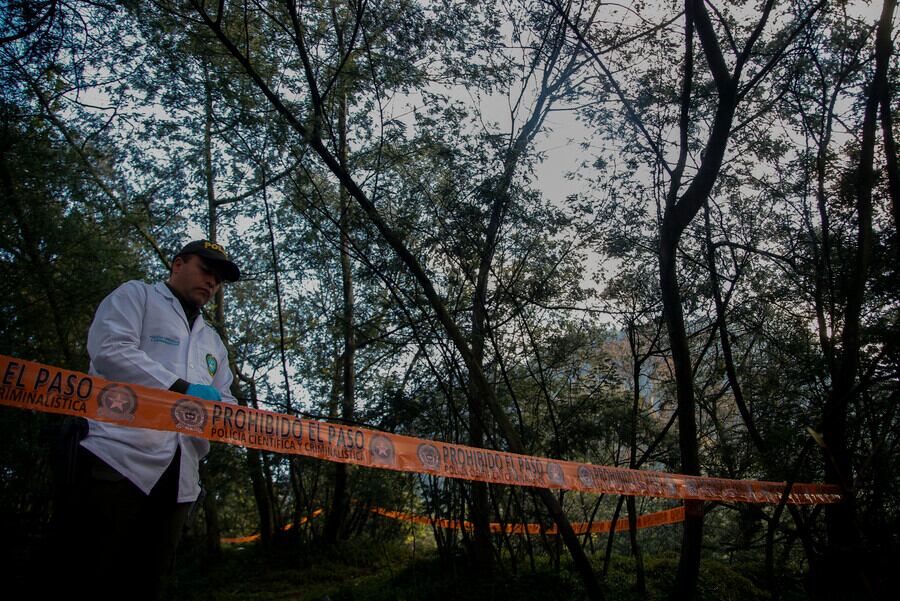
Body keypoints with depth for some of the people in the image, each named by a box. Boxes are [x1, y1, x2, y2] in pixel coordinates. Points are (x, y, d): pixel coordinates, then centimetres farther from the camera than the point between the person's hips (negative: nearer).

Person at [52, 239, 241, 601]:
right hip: (120, 455, -6)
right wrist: (182, 389, -16)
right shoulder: (135, 295, 11)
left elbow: (225, 403, 24)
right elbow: (110, 350, -9)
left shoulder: (212, 341, 30)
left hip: (179, 475, 7)